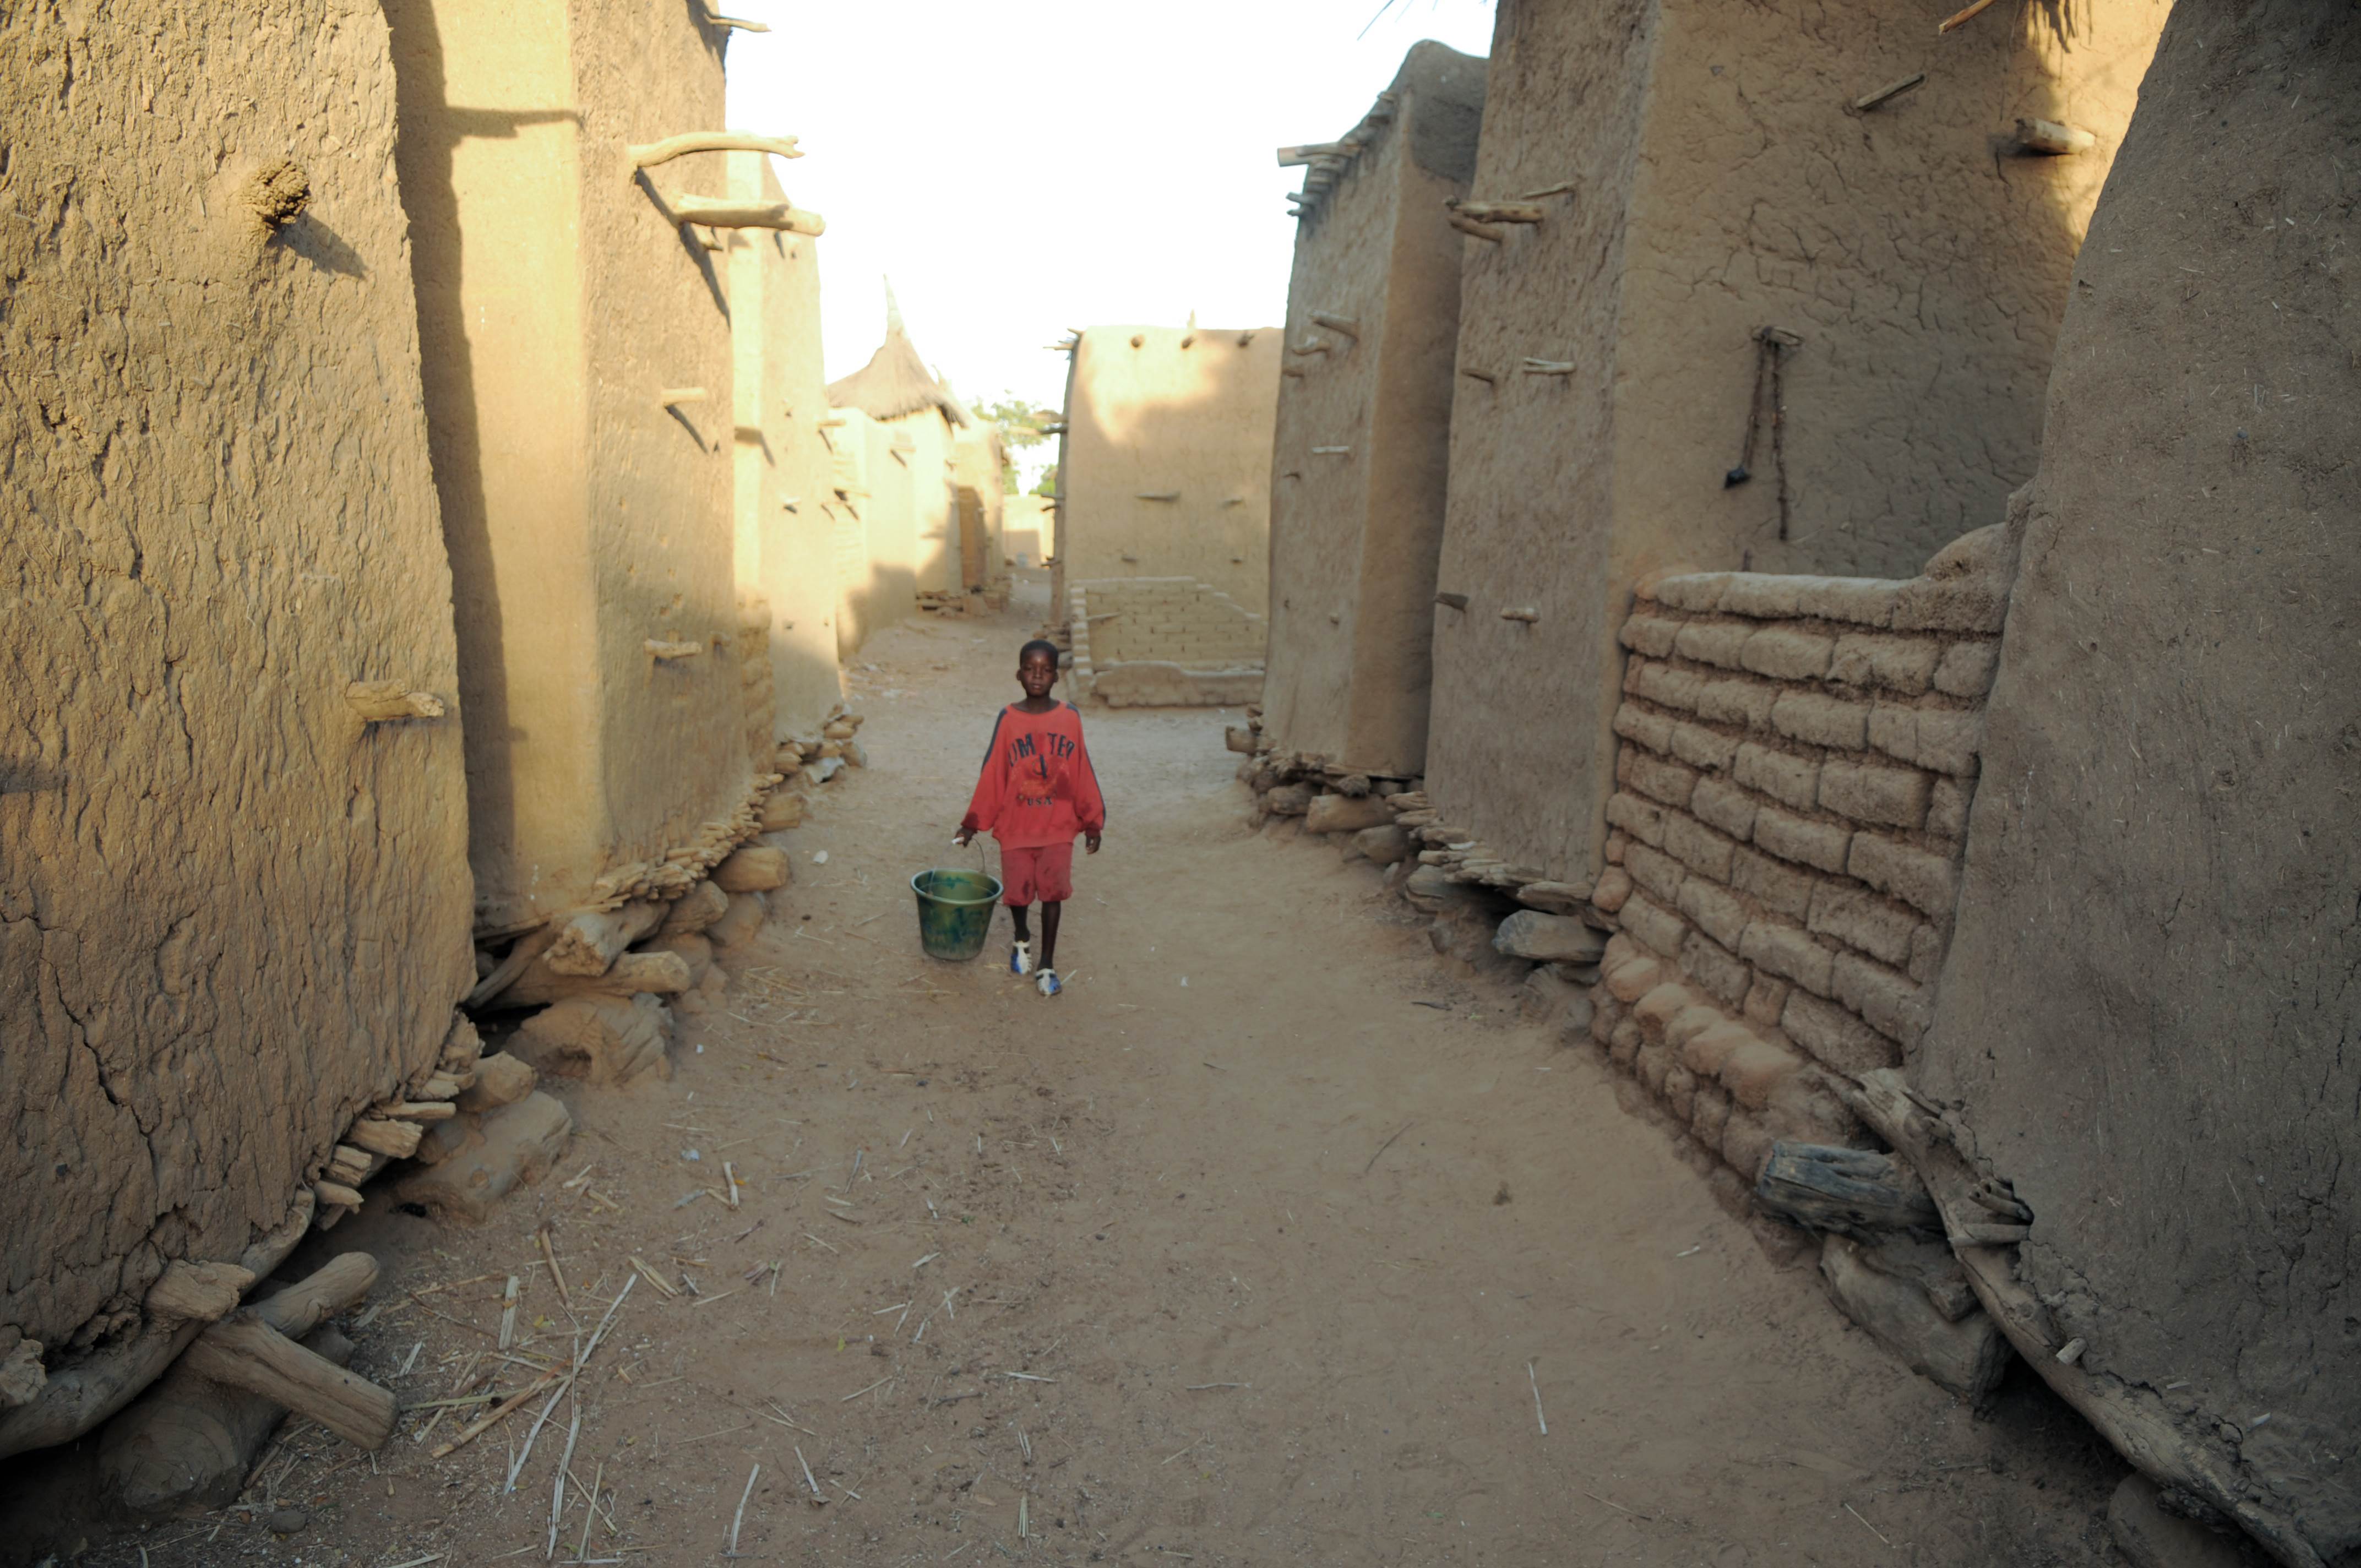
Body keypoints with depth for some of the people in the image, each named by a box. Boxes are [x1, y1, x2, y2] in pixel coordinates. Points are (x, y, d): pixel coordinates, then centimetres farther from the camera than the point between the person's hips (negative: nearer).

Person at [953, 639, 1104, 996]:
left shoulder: (1069, 718, -4)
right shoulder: (1008, 720, -6)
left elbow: (1082, 773, 1)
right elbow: (991, 774, -1)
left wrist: (1093, 822, 3)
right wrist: (972, 823, 0)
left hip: (1058, 827, 0)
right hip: (1015, 826, 0)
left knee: (1053, 893, 1)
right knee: (1018, 890, 7)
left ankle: (1047, 965, 15)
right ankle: (1022, 939, 39)